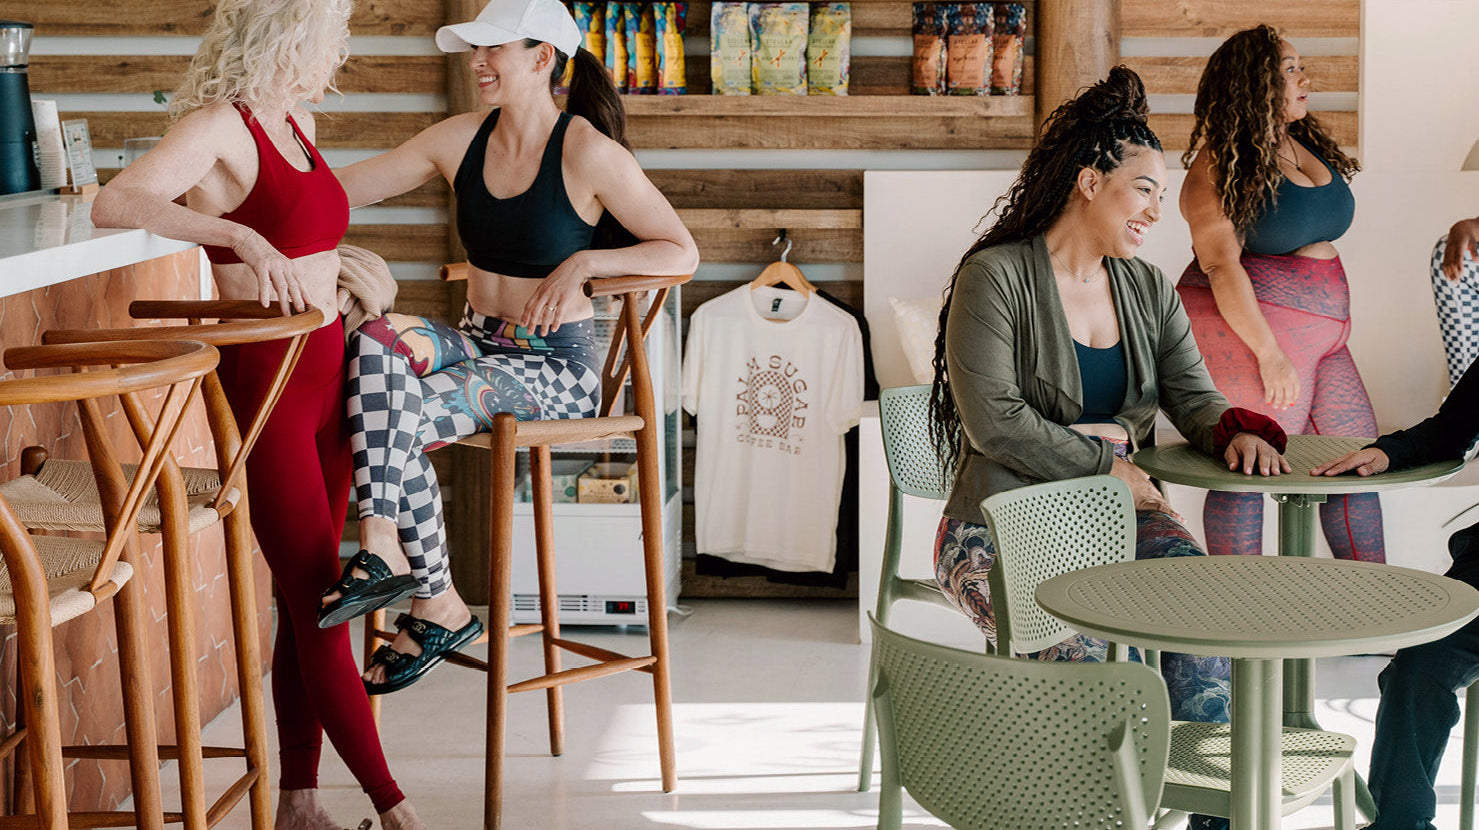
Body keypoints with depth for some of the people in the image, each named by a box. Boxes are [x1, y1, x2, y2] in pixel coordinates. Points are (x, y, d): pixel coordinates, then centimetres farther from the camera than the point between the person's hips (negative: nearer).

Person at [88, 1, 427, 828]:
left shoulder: (297, 120, 13)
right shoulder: (217, 127, -11)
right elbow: (114, 203, -27)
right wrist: (238, 235, -35)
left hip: (326, 371, 8)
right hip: (262, 382, -8)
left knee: (308, 601, 9)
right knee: (316, 598, -5)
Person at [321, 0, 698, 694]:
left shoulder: (588, 153, -11)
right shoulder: (462, 139, 6)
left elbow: (682, 252, -9)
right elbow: (336, 191, 6)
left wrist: (583, 262, -21)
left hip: (556, 364, -5)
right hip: (478, 343, 6)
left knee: (396, 419, -25)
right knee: (375, 339, -26)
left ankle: (437, 607, -10)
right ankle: (381, 545, -28)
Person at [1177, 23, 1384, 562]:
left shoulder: (1306, 146, 14)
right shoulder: (1218, 168, -11)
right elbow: (1221, 266, -17)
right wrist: (1269, 354, -21)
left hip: (1322, 332, 9)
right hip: (1248, 332, -9)